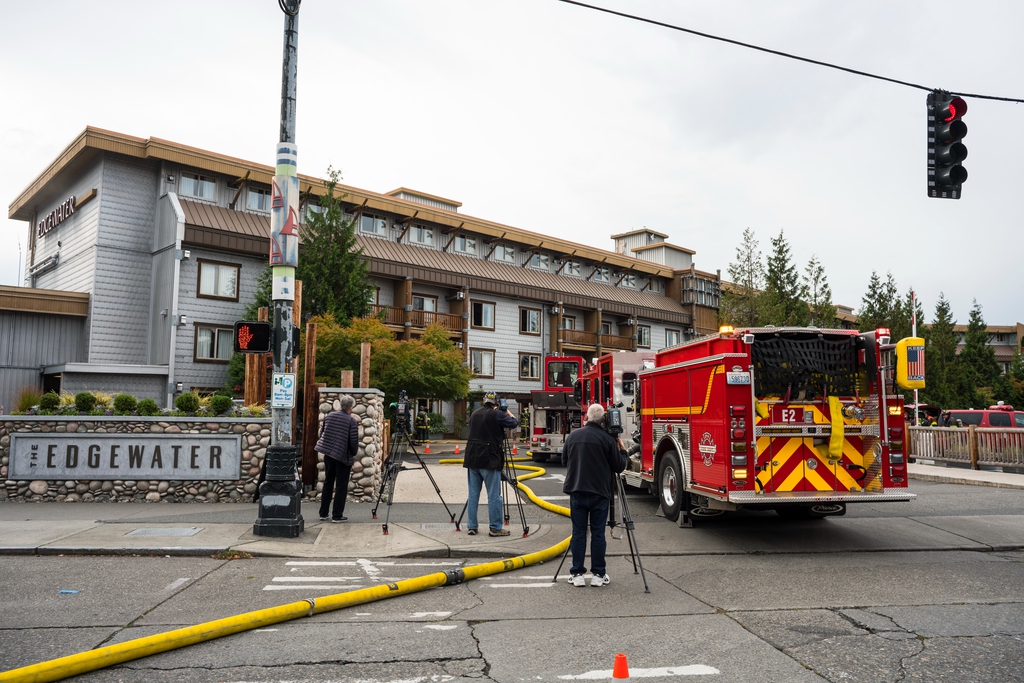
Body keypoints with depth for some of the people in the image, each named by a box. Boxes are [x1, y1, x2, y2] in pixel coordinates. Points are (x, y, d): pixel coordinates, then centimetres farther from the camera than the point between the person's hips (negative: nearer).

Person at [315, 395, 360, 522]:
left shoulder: (329, 416, 3)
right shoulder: (352, 421, -13)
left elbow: (321, 434, 11)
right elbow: (354, 441, -14)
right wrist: (354, 453, 5)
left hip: (328, 454, 5)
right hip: (343, 456, -5)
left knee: (327, 484, 16)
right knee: (341, 487, 4)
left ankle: (323, 513, 22)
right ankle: (337, 515, 7)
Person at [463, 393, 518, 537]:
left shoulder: (474, 414, 12)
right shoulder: (496, 414, -8)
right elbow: (514, 423, -1)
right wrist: (507, 412, 18)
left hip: (472, 459, 6)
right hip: (489, 460, -6)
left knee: (473, 494, 9)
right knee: (494, 496, -1)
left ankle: (471, 526, 13)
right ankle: (495, 528, 2)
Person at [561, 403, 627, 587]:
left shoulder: (573, 436, 3)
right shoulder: (607, 439, -8)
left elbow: (564, 461, 15)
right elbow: (619, 467, -3)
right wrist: (622, 450, 15)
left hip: (577, 492, 3)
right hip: (599, 494, -2)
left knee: (578, 534, 7)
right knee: (598, 534, 5)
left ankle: (577, 574, 10)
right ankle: (598, 575, 11)